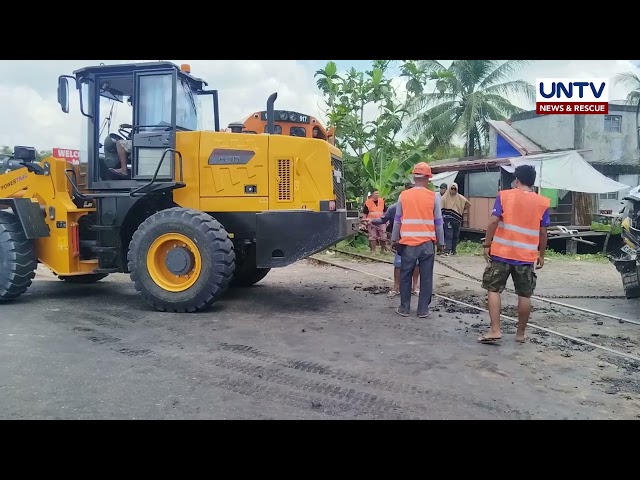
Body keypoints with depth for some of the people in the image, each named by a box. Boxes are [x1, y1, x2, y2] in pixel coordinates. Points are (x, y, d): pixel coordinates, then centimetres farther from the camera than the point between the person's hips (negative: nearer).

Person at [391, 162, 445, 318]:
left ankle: (404, 308, 14)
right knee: (426, 277, 6)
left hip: (408, 243, 1)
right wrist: (440, 242, 13)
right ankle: (423, 309, 10)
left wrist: (395, 239, 17)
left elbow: (397, 220, 7)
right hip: (427, 243, -1)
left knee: (405, 276, 10)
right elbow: (438, 222, 3)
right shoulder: (433, 197, -2)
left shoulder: (403, 195, 1)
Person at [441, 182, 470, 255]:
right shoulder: (445, 197, -3)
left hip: (457, 219, 4)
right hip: (448, 219, -4)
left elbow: (468, 204, 19)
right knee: (448, 235, -10)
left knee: (456, 236, 9)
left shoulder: (460, 198, 8)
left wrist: (462, 211, 12)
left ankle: (453, 250, 20)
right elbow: (441, 208, -8)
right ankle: (447, 250, -12)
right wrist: (442, 218, -17)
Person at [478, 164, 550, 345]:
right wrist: (541, 254, 14)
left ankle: (495, 330, -2)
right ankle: (520, 333, 20)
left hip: (501, 252, -2)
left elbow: (493, 222, -9)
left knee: (494, 290, 7)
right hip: (526, 256, 2)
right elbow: (543, 232, 4)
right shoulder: (542, 203, 3)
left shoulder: (504, 196, -2)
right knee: (524, 295, 11)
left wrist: (487, 245, -3)